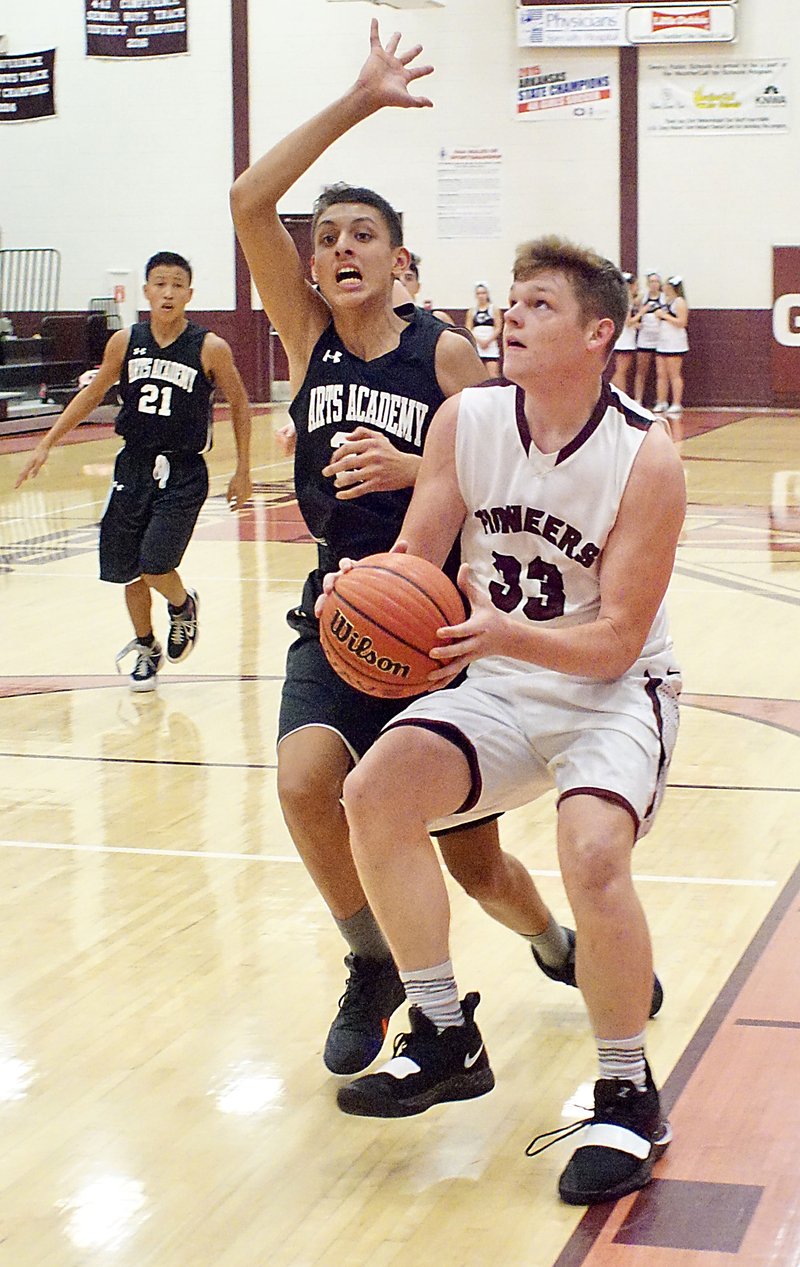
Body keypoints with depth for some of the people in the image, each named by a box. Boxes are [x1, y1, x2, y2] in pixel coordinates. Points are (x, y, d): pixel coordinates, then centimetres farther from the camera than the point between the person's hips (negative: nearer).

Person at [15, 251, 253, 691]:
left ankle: (183, 606, 19)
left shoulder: (210, 349, -10)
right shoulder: (125, 342, -1)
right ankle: (145, 647, 33)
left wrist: (242, 471, 4)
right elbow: (92, 394, 12)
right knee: (129, 571, 9)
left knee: (155, 565, -15)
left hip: (183, 473, -4)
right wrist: (46, 444, 10)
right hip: (134, 465, 4)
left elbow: (239, 404, 3)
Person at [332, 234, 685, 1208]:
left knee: (592, 852, -31)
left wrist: (508, 634, -36)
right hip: (500, 688, 5)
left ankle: (629, 1098, -8)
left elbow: (616, 640, -19)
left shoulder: (646, 458, -18)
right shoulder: (467, 421, -5)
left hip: (613, 692, -4)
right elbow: (412, 562, 0)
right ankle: (445, 1039, -2)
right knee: (376, 790, -20)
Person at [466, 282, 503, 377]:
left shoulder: (494, 309, 5)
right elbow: (468, 329, 5)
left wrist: (488, 341, -11)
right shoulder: (472, 311, 11)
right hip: (476, 346, 2)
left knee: (493, 375, -11)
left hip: (491, 346, -2)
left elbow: (498, 328, 0)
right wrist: (479, 340, -9)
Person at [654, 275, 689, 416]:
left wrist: (664, 315, -14)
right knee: (661, 374, 5)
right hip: (662, 342, 9)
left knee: (674, 375, -7)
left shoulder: (679, 302, -8)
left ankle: (677, 405, -5)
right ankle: (662, 403, 8)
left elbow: (681, 322, -17)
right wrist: (659, 315, 9)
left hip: (675, 344, -9)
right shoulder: (666, 301, 17)